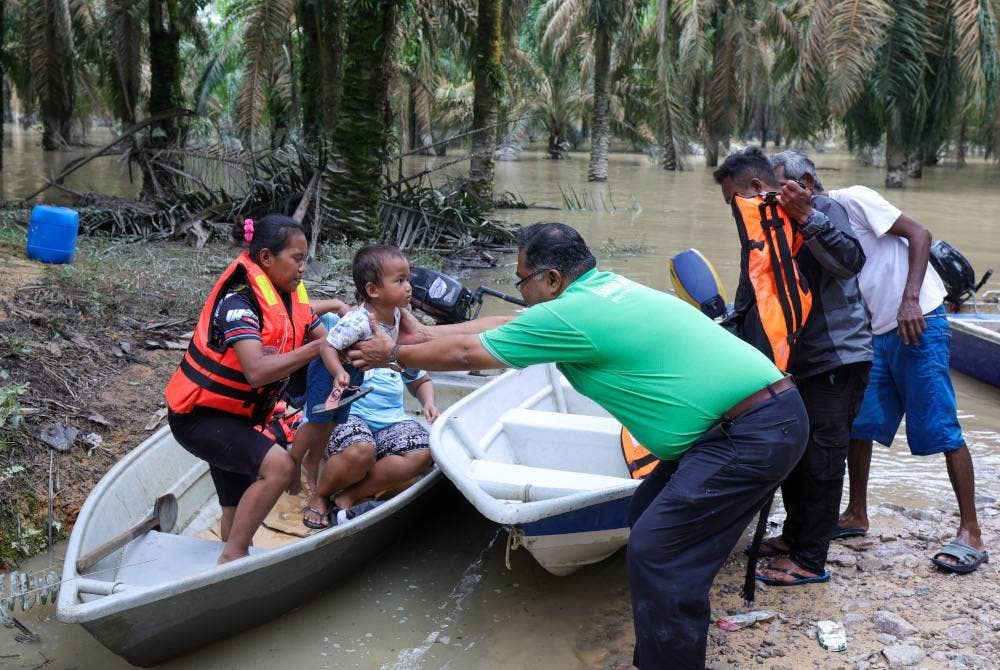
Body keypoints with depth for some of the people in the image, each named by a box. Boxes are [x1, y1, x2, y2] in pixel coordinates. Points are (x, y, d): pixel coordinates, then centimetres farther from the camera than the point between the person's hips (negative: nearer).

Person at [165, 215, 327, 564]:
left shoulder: (291, 296, 0)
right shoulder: (239, 301, -25)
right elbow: (257, 370, -38)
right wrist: (318, 347, -39)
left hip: (235, 416, 9)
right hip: (199, 416, -9)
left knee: (239, 507, 14)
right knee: (278, 465, -26)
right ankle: (232, 558, -16)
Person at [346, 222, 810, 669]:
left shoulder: (573, 314, -16)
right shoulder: (602, 287, 12)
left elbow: (466, 353, -3)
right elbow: (506, 326, 24)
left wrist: (395, 355, 12)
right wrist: (426, 335, 30)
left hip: (755, 432, -10)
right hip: (761, 415, 10)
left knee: (657, 551, -9)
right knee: (649, 516, 17)